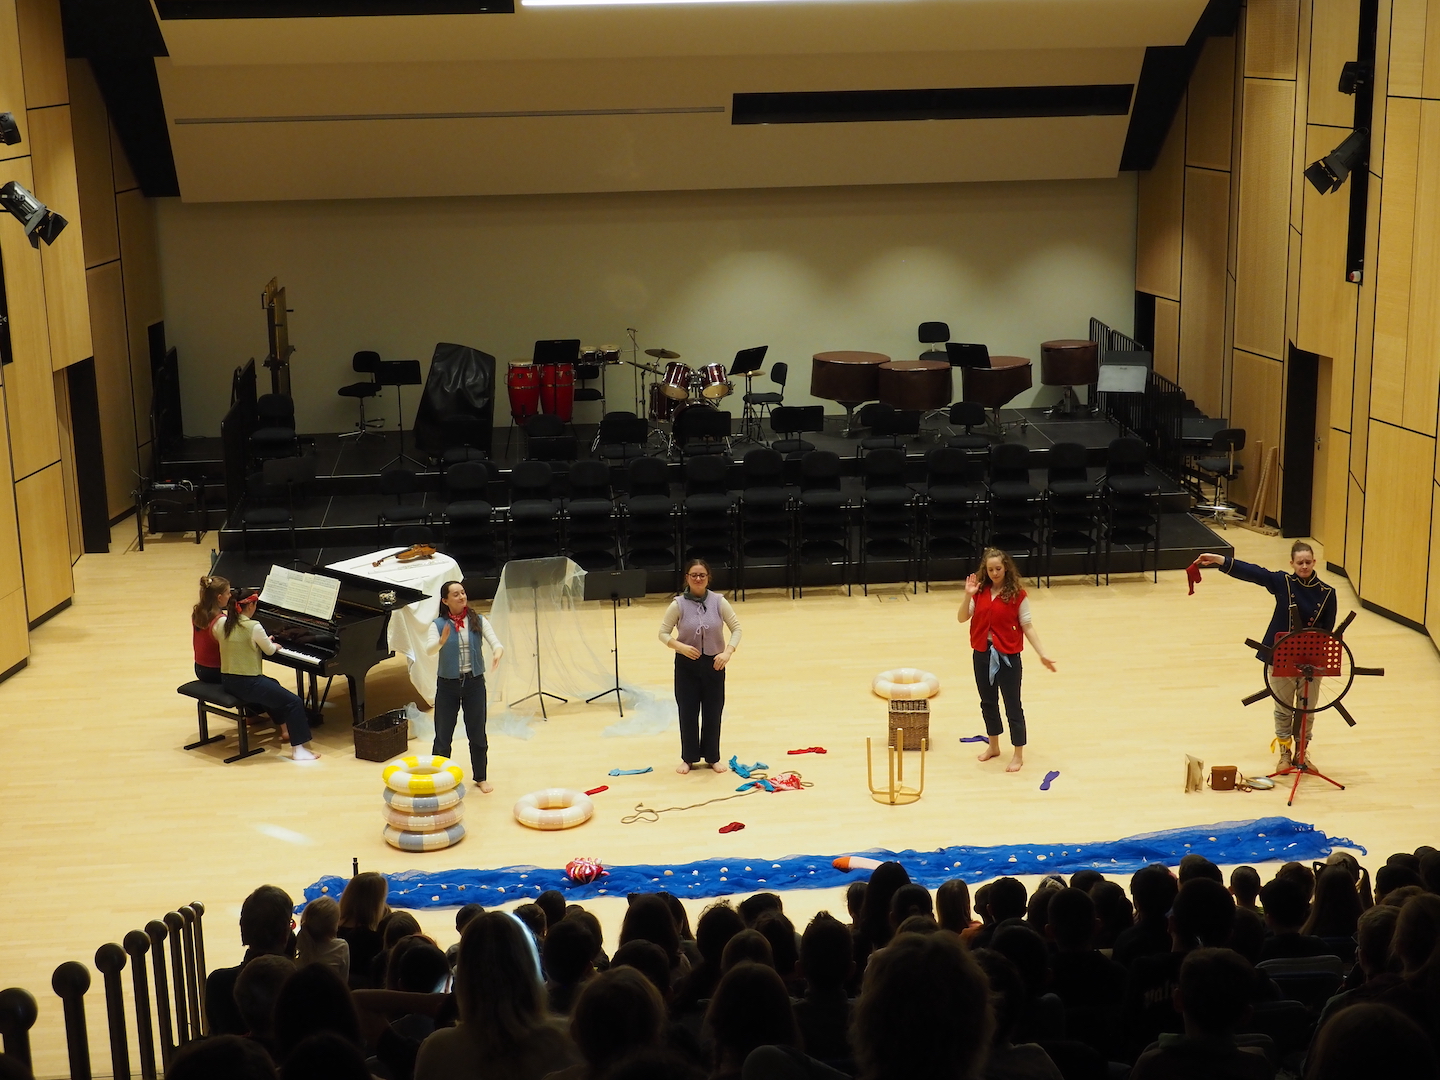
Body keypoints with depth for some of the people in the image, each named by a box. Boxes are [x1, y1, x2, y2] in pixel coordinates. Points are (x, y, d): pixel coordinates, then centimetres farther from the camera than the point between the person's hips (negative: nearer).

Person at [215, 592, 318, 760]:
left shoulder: (222, 624, 3)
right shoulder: (253, 627, -18)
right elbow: (269, 651, -3)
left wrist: (264, 641, 29)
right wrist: (274, 645, 20)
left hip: (227, 681, 9)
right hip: (247, 684, -9)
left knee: (272, 686, 34)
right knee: (295, 703, -5)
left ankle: (285, 727, 42)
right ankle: (298, 749, -11)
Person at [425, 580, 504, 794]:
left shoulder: (478, 621, -3)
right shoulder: (439, 624, -9)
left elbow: (495, 642, -12)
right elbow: (429, 649, -24)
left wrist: (497, 653, -36)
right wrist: (442, 641, -46)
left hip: (474, 682, 2)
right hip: (448, 684, -1)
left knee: (477, 733, 12)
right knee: (443, 735, 7)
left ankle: (480, 778, 28)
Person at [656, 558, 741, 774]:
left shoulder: (718, 602, -8)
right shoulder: (678, 604, -10)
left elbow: (736, 629, -4)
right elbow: (663, 633, -6)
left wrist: (728, 652, -20)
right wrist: (680, 646, -23)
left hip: (713, 663, 1)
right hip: (687, 664, -1)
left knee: (713, 712, 8)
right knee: (688, 712, 6)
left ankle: (712, 757, 24)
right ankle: (688, 758, 22)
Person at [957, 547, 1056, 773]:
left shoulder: (1017, 595, -9)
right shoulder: (980, 593, 1)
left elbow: (1027, 626, -7)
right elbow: (962, 618, -4)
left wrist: (1042, 653, -14)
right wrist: (968, 595, -20)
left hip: (1008, 656, -4)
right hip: (982, 654, 4)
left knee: (1012, 705, 3)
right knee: (988, 702, 17)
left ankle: (1018, 754, 13)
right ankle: (993, 746, 35)